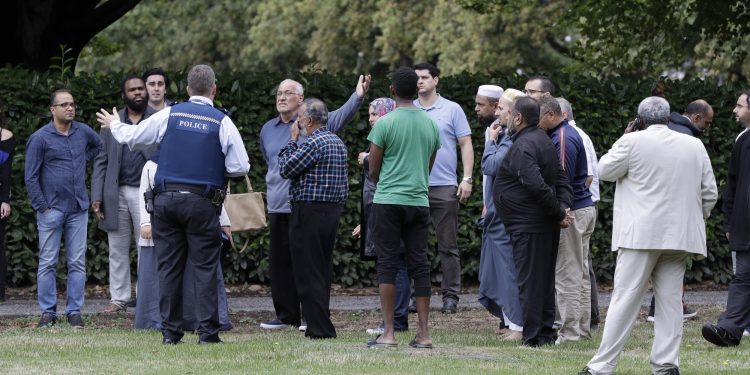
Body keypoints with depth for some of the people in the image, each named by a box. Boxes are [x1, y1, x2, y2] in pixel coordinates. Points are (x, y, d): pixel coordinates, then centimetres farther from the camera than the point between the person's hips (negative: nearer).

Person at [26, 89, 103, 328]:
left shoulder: (83, 132, 6)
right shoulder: (40, 138, -6)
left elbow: (98, 145, 31)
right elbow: (30, 177, -4)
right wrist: (42, 207, -7)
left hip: (78, 209, 4)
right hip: (52, 209, -4)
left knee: (78, 263, 3)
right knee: (48, 263, -1)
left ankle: (74, 311, 8)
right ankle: (48, 312, 5)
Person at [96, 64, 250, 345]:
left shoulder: (169, 115, 3)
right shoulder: (222, 122, -3)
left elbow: (132, 136, 13)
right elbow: (240, 168, -4)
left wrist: (114, 125, 34)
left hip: (166, 199, 2)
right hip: (202, 203, -2)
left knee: (168, 267, 7)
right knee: (205, 267, 1)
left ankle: (170, 331, 7)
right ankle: (207, 331, -4)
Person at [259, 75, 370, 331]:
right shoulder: (268, 130, 15)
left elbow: (341, 116, -20)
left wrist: (358, 97, -36)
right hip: (277, 208, 6)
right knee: (280, 264, 8)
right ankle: (285, 315, 15)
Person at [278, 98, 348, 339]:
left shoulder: (314, 143, -16)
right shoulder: (338, 143, 13)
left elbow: (285, 169, -11)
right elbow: (344, 183, 17)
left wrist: (292, 140, -1)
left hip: (309, 212, -9)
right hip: (333, 211, 9)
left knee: (307, 273, -5)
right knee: (323, 271, 13)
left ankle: (319, 328, -8)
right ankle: (322, 324, 15)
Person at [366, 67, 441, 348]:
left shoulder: (385, 123, -8)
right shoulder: (431, 124, 7)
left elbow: (373, 169, -2)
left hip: (388, 201, -4)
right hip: (419, 200, 4)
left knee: (388, 264, -1)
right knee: (419, 264, 6)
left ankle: (388, 333, -5)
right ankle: (423, 333, 4)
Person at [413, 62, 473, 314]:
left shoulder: (452, 109, 5)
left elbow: (466, 144, 4)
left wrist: (467, 178, -6)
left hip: (445, 187, -2)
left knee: (448, 245, 1)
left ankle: (451, 295, 4)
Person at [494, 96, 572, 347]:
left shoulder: (522, 146, -17)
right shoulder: (544, 140, 14)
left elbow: (537, 185, -26)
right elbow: (561, 178, 12)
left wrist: (558, 213, -17)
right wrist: (564, 207, 0)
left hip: (528, 225, -10)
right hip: (547, 225, 10)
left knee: (529, 281, -5)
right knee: (545, 278, 14)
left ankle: (533, 336, -4)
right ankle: (546, 332, 18)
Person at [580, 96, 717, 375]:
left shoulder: (632, 142, -6)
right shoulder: (694, 146, 9)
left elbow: (605, 171, 6)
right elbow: (709, 193, 11)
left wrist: (618, 146, 18)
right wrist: (694, 220, 23)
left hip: (642, 234, -4)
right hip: (680, 235, 4)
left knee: (625, 299, -4)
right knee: (670, 299, 8)